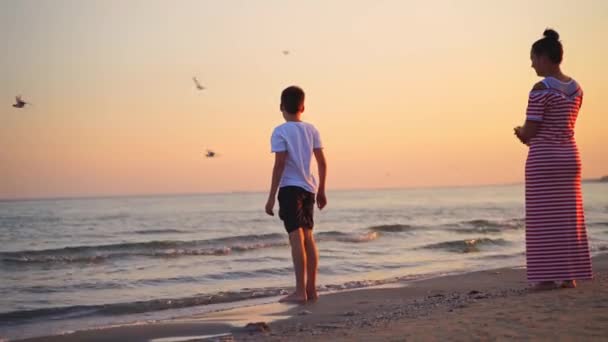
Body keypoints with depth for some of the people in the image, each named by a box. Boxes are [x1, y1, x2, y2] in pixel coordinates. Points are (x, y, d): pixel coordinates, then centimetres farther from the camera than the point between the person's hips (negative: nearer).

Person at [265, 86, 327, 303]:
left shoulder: (280, 132, -8)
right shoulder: (311, 130, 8)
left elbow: (279, 165, -14)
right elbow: (322, 163, 7)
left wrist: (271, 197, -11)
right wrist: (321, 191, 17)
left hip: (290, 188, -6)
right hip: (308, 188, 6)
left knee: (296, 238, -9)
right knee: (308, 237, 12)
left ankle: (300, 291, -10)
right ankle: (311, 289, 16)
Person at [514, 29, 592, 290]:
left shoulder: (541, 89, -15)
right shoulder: (575, 89, 10)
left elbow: (529, 130, -14)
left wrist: (521, 132, 9)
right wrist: (528, 136, 10)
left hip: (543, 159, -7)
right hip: (568, 156, 7)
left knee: (543, 218, -1)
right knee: (568, 216, 10)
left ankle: (548, 277, 0)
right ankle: (569, 275, 12)